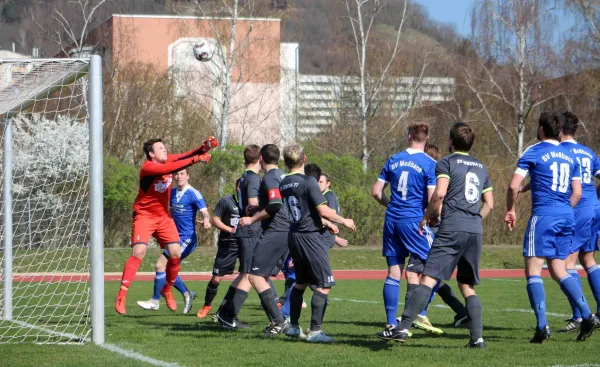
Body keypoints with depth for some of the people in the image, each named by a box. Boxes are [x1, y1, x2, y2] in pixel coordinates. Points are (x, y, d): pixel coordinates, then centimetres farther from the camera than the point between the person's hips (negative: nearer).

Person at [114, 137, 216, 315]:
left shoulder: (167, 160, -1)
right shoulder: (148, 168, -22)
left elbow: (187, 155, -4)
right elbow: (170, 169, -36)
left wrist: (205, 147, -24)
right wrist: (195, 160, -39)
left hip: (163, 216, 6)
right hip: (144, 215, -6)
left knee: (176, 254, -3)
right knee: (139, 252, -20)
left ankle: (167, 290, 20)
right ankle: (121, 296, -18)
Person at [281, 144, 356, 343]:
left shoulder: (283, 185, 8)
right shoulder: (308, 182, -14)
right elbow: (323, 210, -18)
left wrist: (326, 223, 24)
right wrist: (344, 221, -2)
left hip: (294, 235, 8)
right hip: (311, 236, -8)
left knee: (300, 282, 22)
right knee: (324, 284, -5)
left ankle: (293, 326, 27)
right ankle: (315, 331, -11)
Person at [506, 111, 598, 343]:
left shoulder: (534, 153, -3)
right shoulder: (570, 156, 14)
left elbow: (514, 186, -8)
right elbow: (577, 193, 14)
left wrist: (510, 210, 6)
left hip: (543, 215, -6)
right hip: (566, 217, 6)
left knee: (533, 270, -4)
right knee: (559, 270, 14)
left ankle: (542, 325, -16)